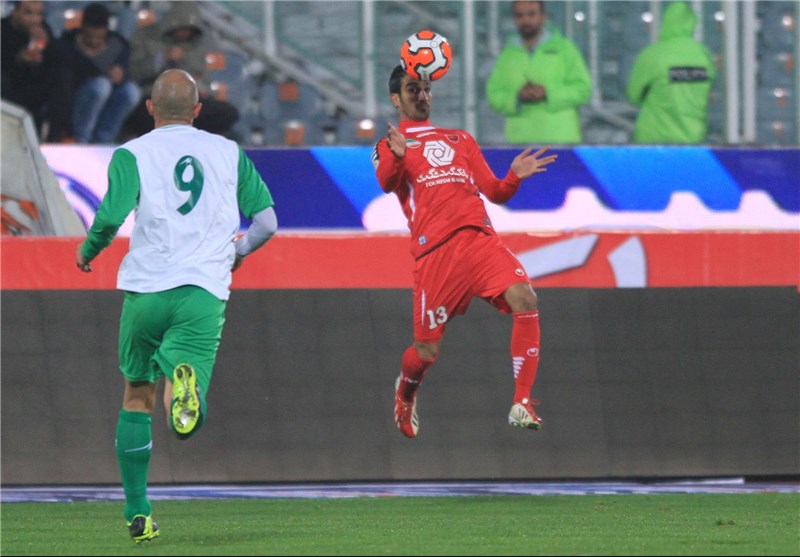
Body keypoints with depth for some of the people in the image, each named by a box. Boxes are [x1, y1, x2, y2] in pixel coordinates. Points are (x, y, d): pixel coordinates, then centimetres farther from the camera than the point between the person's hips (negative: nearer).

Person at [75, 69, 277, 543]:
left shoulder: (132, 154, 1)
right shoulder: (229, 153, 10)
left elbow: (112, 216, -14)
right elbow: (267, 222, 8)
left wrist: (87, 252, 7)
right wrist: (236, 251, 29)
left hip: (145, 290, 0)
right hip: (204, 294, 0)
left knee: (137, 399, 19)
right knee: (186, 419, -7)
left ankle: (138, 513, 19)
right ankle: (186, 383, -44)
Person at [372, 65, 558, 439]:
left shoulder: (460, 140, 27)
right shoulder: (390, 146, 14)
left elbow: (494, 192, 23)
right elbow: (387, 183, -9)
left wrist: (514, 177, 2)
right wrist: (396, 156, -31)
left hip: (479, 236, 3)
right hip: (434, 250, -3)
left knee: (524, 299, -24)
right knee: (426, 350, -1)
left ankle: (521, 405, -23)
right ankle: (405, 391, 37)